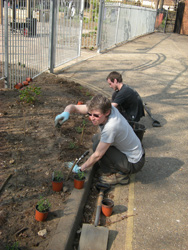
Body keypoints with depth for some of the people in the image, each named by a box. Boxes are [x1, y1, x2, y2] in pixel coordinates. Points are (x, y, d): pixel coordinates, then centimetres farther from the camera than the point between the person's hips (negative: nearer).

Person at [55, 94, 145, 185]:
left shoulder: (111, 126, -35)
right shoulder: (102, 108, -13)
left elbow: (97, 155, -25)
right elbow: (73, 107, -9)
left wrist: (81, 168, -10)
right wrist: (66, 113, -33)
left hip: (134, 164, -8)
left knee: (97, 145, -21)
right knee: (96, 138, 13)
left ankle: (121, 175, -2)